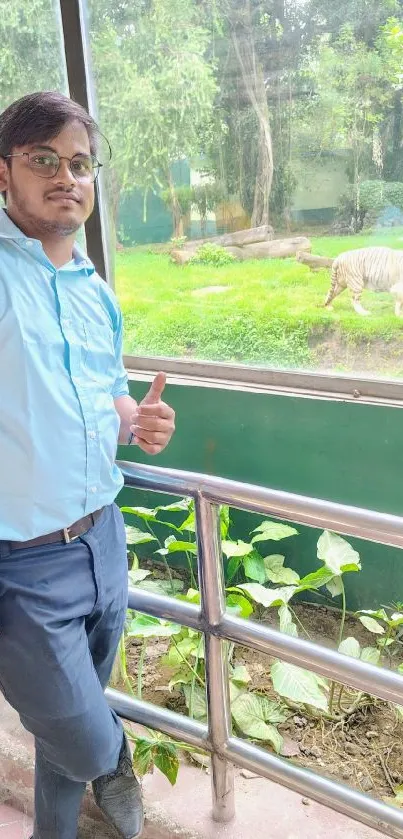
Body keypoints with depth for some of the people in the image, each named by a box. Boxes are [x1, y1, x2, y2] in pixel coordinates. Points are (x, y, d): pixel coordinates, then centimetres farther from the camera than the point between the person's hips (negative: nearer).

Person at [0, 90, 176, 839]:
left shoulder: (97, 292, 8)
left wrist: (137, 423, -1)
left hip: (104, 542, 7)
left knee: (70, 730, 24)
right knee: (91, 746, 7)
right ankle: (116, 768, 43)